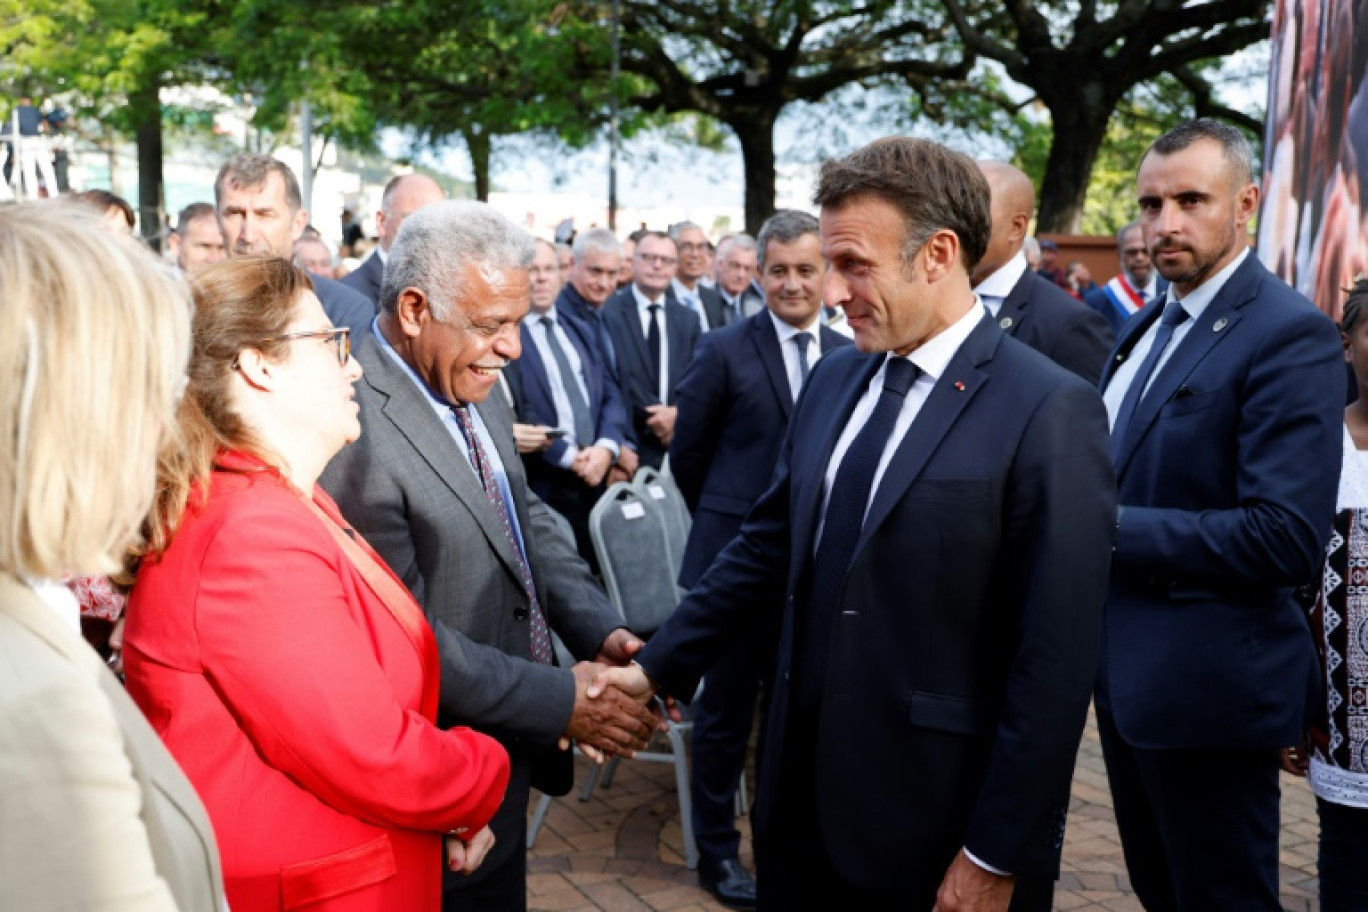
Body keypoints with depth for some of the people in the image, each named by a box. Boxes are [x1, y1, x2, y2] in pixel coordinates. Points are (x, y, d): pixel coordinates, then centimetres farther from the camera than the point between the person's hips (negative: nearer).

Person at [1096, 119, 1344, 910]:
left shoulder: (1290, 334, -17)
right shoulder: (1150, 326, 11)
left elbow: (1289, 537, -25)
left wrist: (1112, 529, -21)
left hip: (1209, 686, -8)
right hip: (1127, 670, 8)